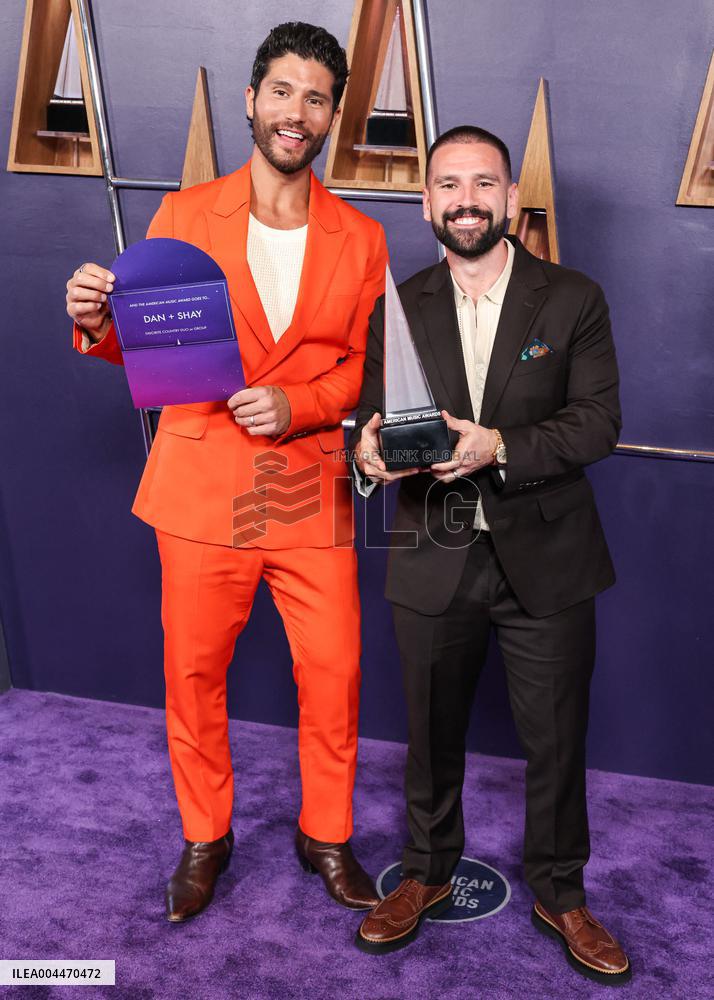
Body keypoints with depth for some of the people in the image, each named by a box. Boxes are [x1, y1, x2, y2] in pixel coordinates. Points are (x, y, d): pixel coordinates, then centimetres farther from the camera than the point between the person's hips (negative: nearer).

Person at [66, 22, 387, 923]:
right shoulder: (184, 215, 5)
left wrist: (297, 404, -14)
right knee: (193, 675, 9)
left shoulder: (359, 240, 7)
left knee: (332, 675, 6)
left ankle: (326, 835, 31)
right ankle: (205, 837, 34)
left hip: (310, 493, 1)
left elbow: (366, 368, 4)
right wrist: (98, 325, -15)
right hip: (202, 490, 0)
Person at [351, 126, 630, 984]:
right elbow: (374, 414, 1)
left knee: (556, 741, 13)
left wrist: (500, 448, -23)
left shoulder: (573, 300, -1)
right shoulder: (399, 307, 5)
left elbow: (599, 421, -8)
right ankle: (427, 874, 42)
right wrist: (369, 447, -23)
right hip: (434, 561, 2)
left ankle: (559, 895, 38)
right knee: (431, 736, 17)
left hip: (544, 560, -1)